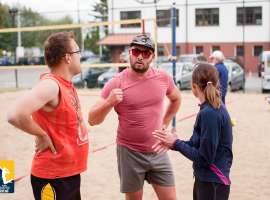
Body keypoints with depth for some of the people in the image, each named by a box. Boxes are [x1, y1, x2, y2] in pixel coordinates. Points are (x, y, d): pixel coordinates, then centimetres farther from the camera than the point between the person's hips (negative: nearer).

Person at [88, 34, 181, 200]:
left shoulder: (163, 77, 0)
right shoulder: (116, 83, -11)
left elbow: (176, 99, 22)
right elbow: (92, 120, -13)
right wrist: (108, 103, -30)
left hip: (158, 151, 3)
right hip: (130, 153, -3)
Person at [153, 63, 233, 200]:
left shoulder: (210, 113, -23)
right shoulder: (216, 108, 6)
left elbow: (204, 159, -22)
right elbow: (196, 143, 8)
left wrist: (176, 143, -12)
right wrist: (171, 143, -6)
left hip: (213, 185, -8)